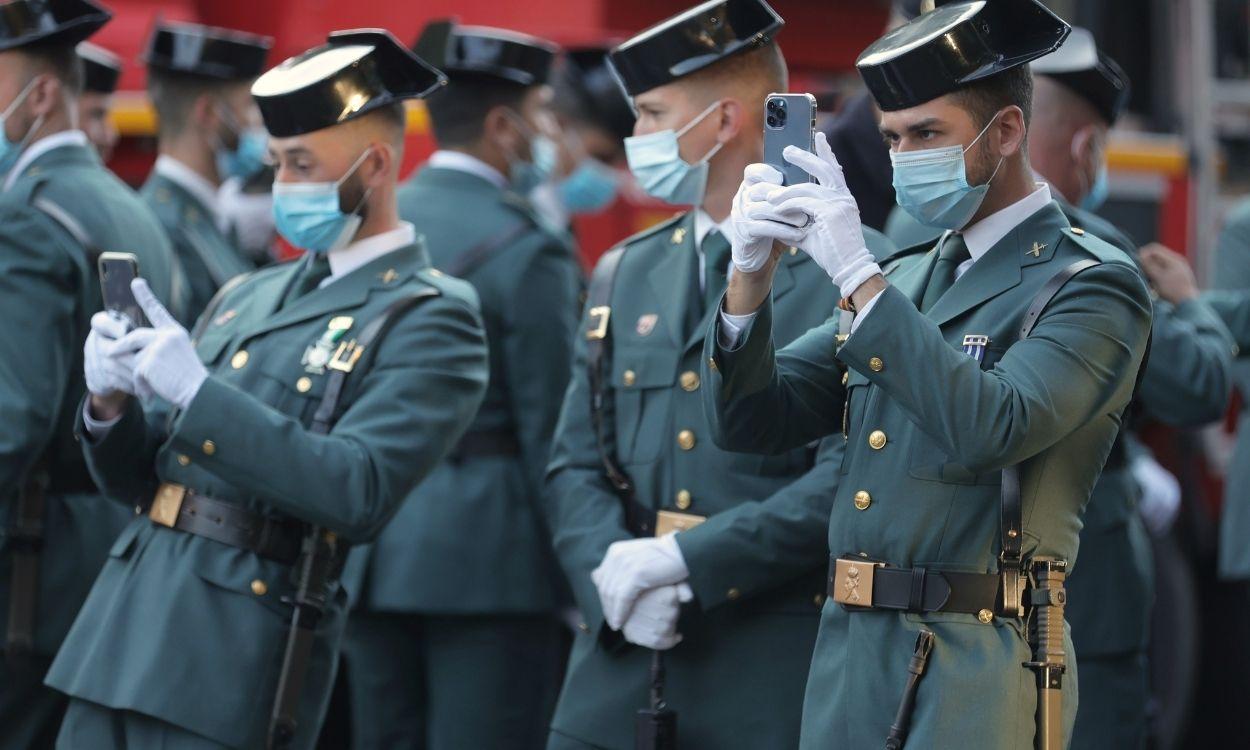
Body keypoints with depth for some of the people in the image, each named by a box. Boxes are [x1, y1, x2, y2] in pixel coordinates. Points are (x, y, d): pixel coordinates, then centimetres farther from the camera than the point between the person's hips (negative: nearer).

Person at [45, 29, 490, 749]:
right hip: (124, 616, 7)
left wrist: (198, 394, -21)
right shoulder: (249, 297, 18)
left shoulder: (431, 319, -5)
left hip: (237, 661, -7)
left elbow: (358, 493, -18)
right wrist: (112, 408, -3)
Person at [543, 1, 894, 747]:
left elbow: (849, 478, -14)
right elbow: (576, 464, 12)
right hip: (624, 655, 5)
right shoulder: (627, 275, 15)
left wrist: (685, 561, -16)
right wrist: (613, 573, -7)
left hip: (778, 677, -5)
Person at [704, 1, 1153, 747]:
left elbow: (991, 430, -22)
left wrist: (857, 273, -21)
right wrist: (751, 270, -6)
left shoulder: (1094, 286, -6)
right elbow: (751, 420, 11)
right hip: (849, 663, 6)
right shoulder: (904, 279, 15)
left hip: (981, 680, -6)